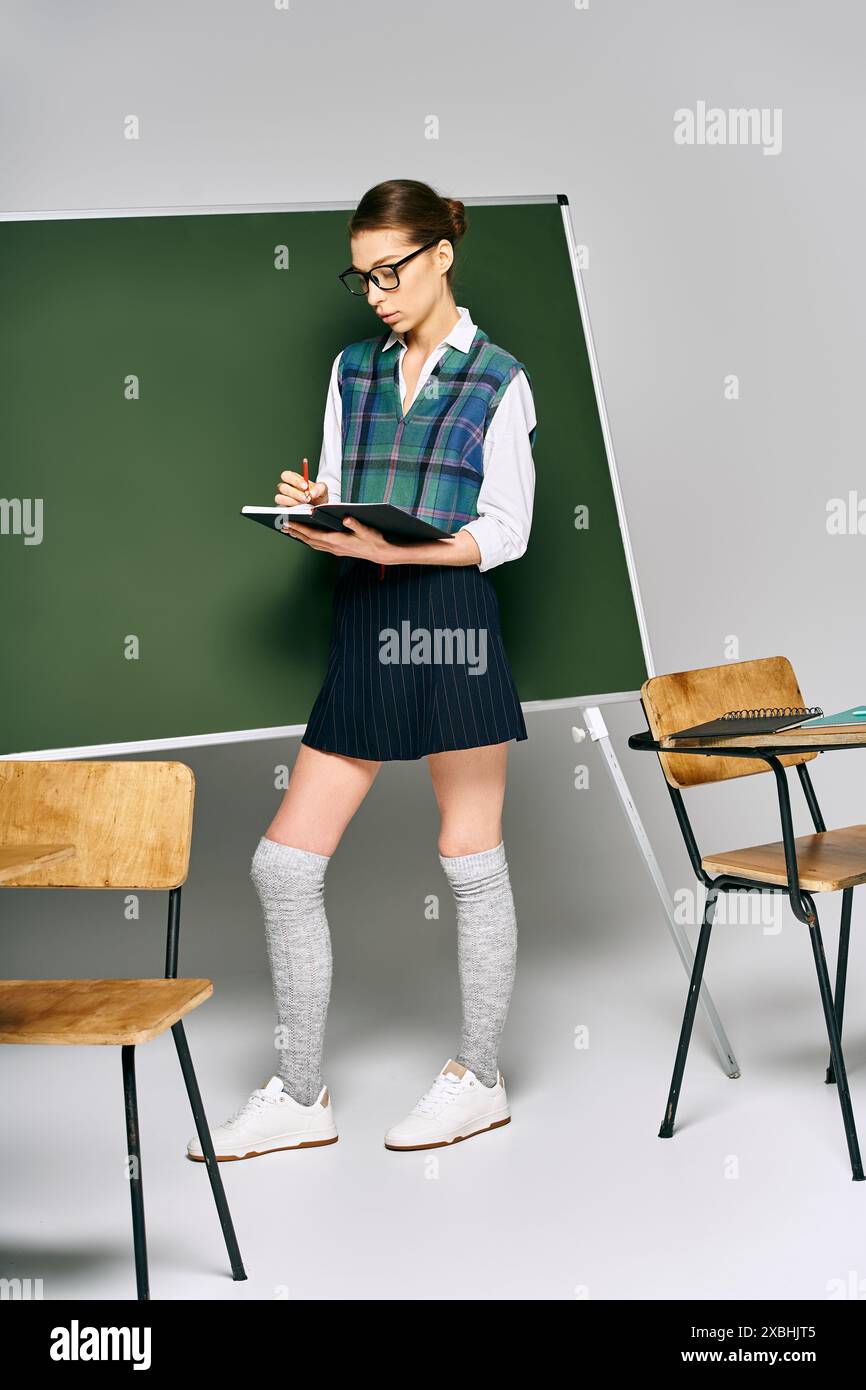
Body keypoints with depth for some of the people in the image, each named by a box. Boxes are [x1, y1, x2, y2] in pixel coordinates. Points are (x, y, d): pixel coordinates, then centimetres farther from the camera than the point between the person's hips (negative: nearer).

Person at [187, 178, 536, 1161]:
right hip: (363, 626, 6)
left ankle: (479, 1078, 23)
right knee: (283, 865, 2)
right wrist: (311, 511, -6)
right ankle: (300, 1097, 15)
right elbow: (344, 509, 17)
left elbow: (505, 532, -5)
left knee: (471, 860, 5)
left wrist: (394, 547, -19)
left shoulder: (497, 380, 0)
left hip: (451, 618, -5)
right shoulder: (352, 369, 15)